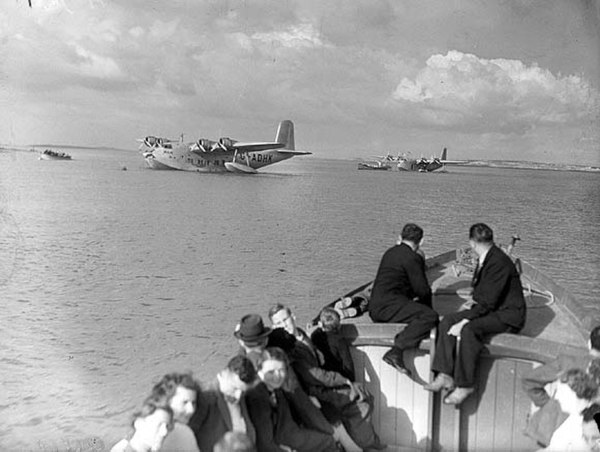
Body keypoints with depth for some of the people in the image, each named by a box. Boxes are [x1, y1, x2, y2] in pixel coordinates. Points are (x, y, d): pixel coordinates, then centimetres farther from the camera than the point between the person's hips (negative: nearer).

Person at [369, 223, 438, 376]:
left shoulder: (390, 253, 20)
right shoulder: (413, 258, -6)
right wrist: (428, 307, 15)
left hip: (377, 308, 9)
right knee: (430, 316, -21)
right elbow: (423, 290, -5)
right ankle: (396, 351, -30)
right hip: (388, 305, -9)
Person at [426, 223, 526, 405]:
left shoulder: (498, 262, -22)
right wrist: (472, 310, 1)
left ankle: (465, 385, -21)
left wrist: (465, 321, -25)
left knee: (468, 329, -33)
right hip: (489, 309, 10)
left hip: (507, 315, -10)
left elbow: (489, 302, -24)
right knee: (448, 321, -8)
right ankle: (445, 376, -12)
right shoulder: (485, 259, 8)